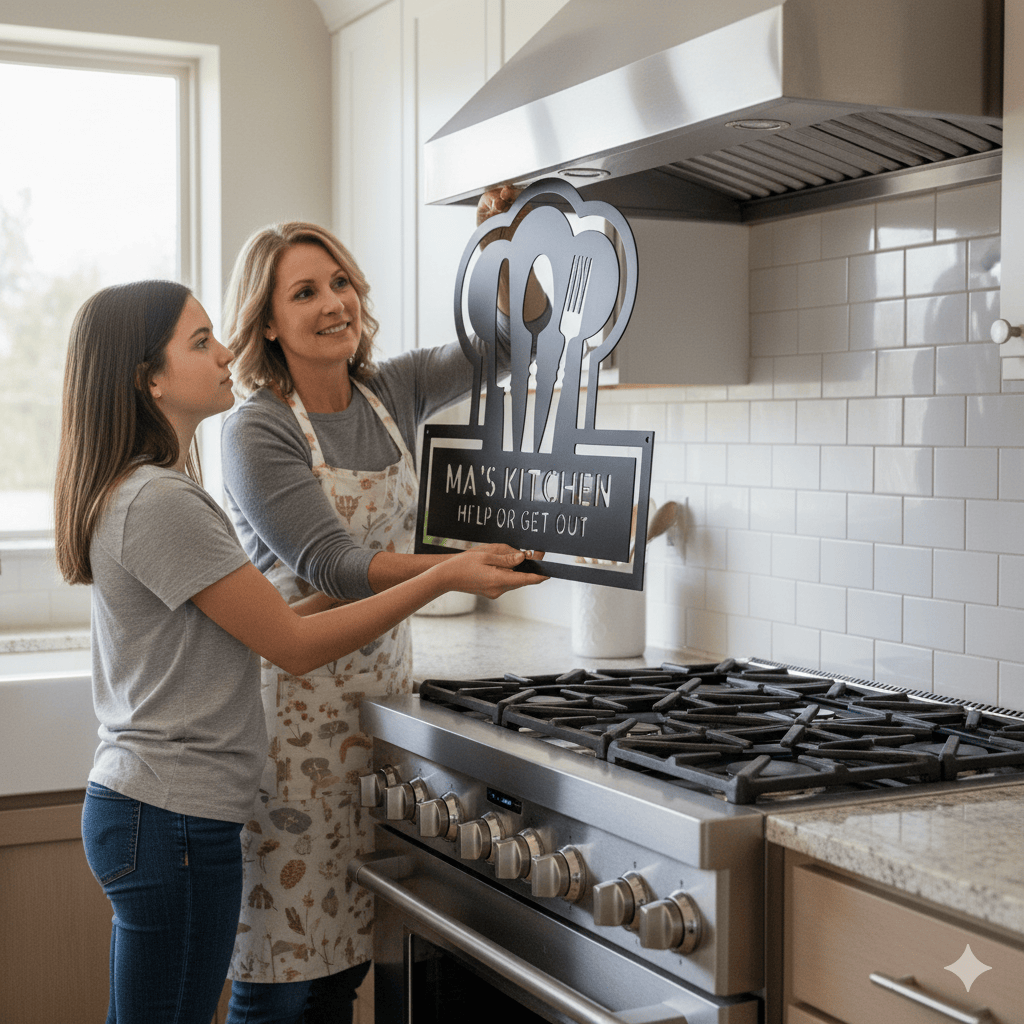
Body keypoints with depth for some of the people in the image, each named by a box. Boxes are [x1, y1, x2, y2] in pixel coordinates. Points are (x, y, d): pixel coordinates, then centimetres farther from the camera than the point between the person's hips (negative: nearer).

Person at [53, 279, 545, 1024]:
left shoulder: (139, 493, 13)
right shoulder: (159, 503, -19)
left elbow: (250, 627, 14)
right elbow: (294, 645, -15)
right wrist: (442, 579, -11)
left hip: (137, 804, 10)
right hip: (174, 819, -10)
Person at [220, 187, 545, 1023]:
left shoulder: (392, 393, 7)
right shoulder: (257, 432, -11)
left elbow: (519, 331, 10)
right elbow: (331, 565, -19)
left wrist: (509, 243, -9)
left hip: (383, 693, 6)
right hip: (296, 706, -5)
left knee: (347, 956, 11)